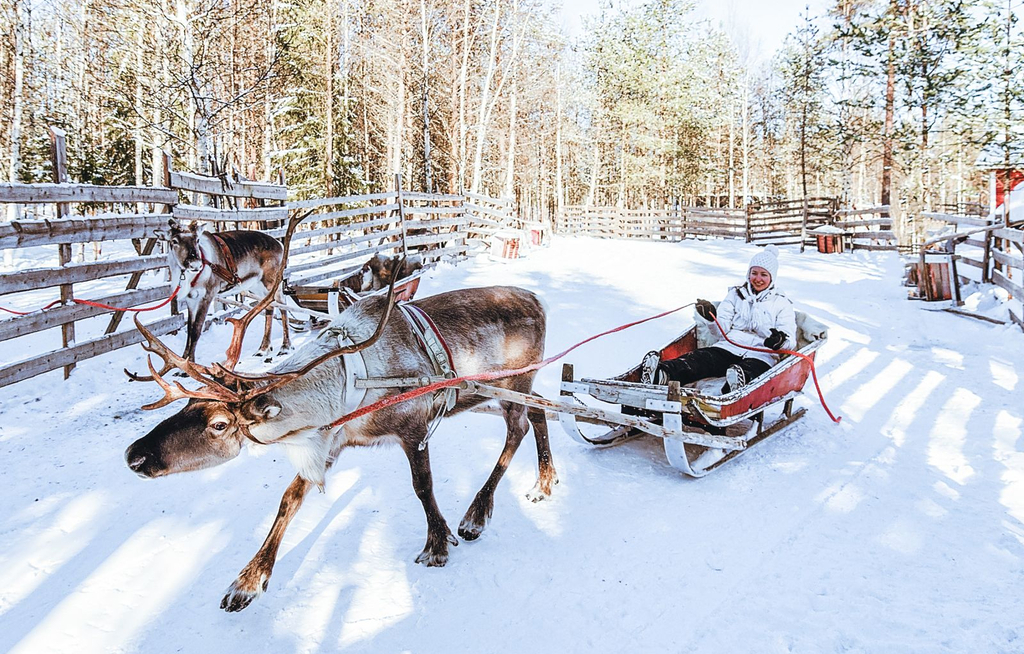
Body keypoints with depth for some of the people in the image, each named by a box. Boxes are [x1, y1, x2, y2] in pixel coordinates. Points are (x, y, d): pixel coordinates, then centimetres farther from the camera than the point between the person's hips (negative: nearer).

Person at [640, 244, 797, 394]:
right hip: (729, 347, 1)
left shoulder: (782, 304, 16)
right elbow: (722, 328, 13)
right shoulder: (736, 294, 23)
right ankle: (662, 373, -59)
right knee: (701, 358, -31)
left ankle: (737, 384, -75)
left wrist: (781, 341, -19)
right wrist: (711, 319, -10)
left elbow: (790, 341, 6)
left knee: (748, 371, -39)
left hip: (760, 357, -1)